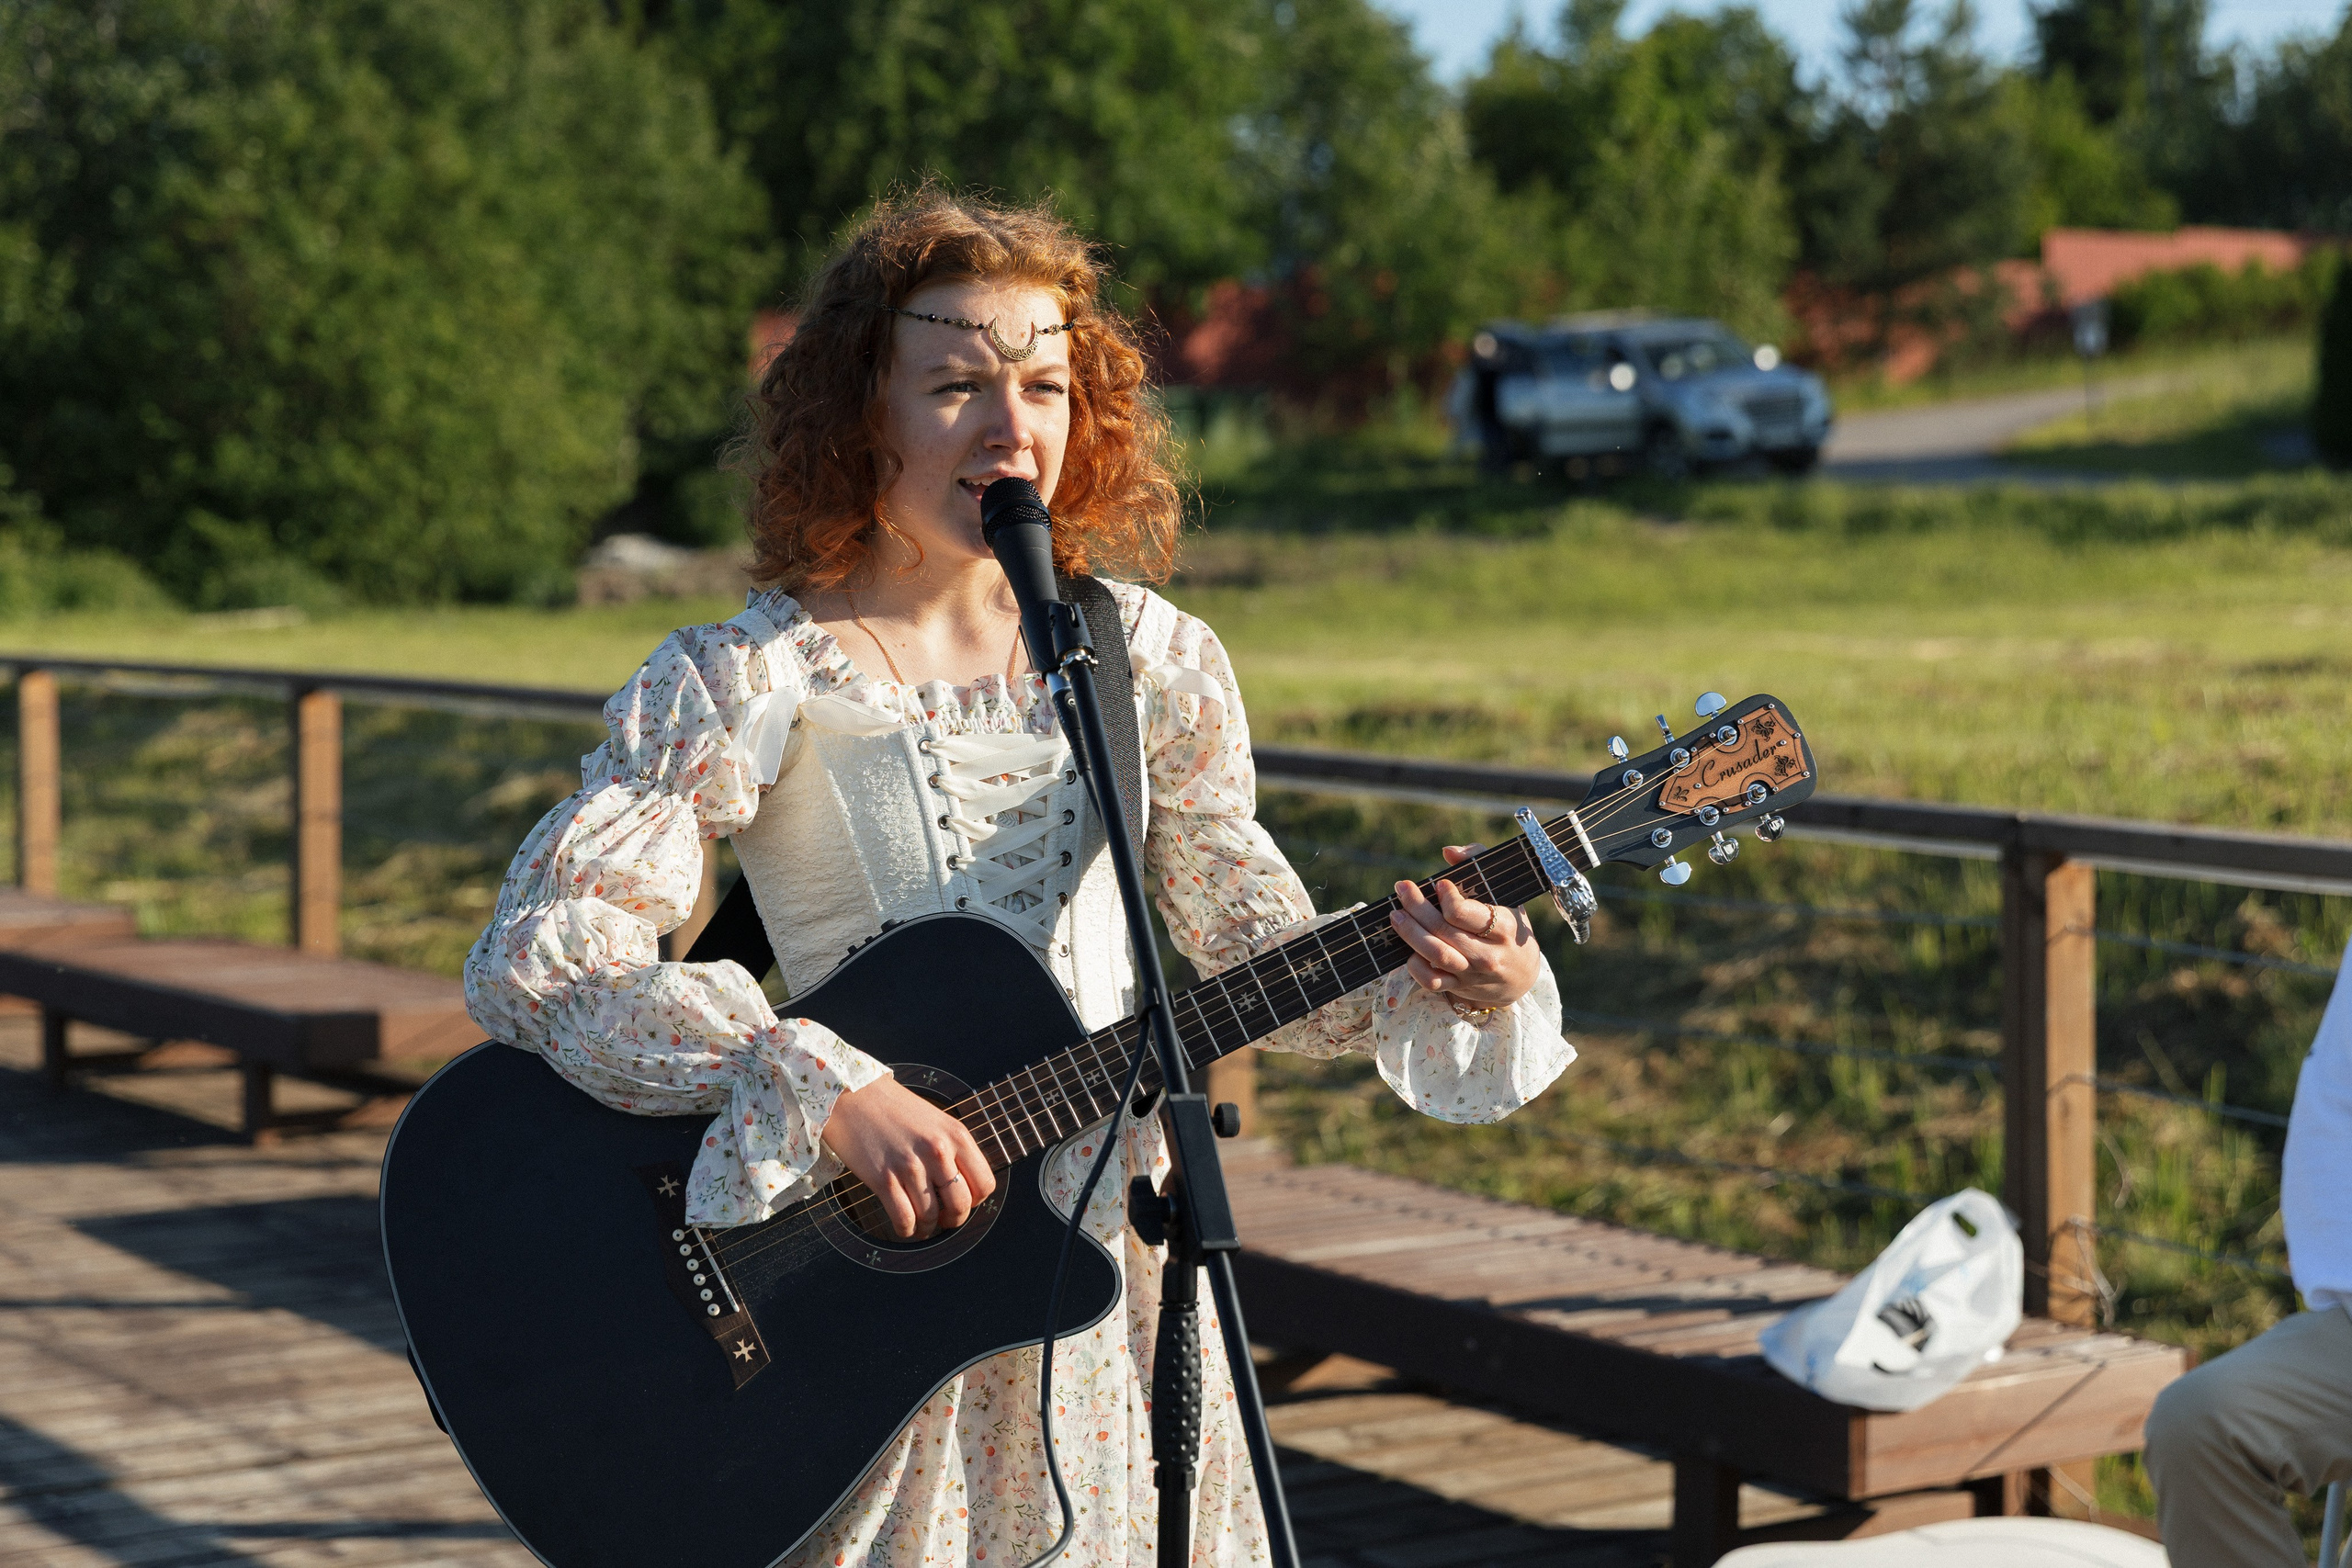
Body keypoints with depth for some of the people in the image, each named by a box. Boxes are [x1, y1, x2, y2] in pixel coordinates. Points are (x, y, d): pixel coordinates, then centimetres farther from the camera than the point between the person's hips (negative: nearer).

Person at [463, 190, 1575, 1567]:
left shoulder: (1148, 660, 4)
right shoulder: (745, 682, -10)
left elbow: (1255, 942, 10)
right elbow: (535, 957, -20)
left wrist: (1451, 985, -9)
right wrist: (823, 1095, -30)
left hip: (1116, 1266, 4)